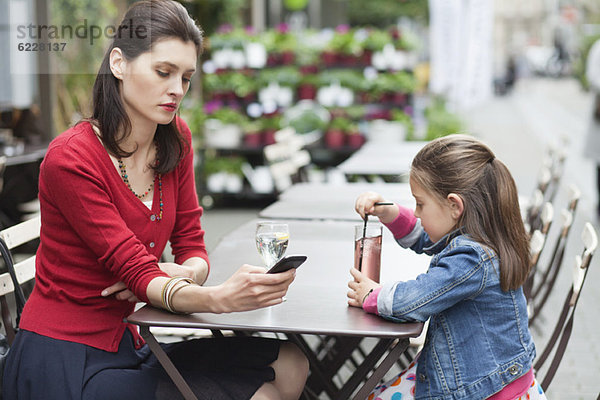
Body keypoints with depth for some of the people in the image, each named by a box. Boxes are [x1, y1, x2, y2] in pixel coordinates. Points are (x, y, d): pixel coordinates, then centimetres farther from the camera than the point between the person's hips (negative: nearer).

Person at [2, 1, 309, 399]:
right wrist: (220, 298, -41)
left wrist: (188, 272, -19)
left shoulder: (176, 141, 4)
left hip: (128, 347, 7)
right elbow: (135, 272, -23)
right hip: (61, 366, -7)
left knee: (288, 363, -9)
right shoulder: (70, 160, -18)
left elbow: (191, 244, 6)